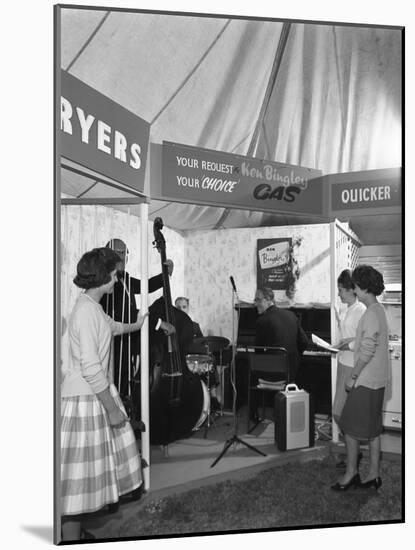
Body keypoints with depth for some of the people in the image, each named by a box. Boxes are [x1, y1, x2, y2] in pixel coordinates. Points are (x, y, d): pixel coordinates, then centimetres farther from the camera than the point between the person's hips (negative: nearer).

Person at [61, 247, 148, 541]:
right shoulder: (86, 310, -23)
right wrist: (112, 408, -19)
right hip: (84, 398, -10)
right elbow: (90, 367, -26)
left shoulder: (94, 307, 8)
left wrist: (136, 326, 51)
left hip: (96, 392, 10)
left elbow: (112, 326, 33)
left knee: (97, 460, 20)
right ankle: (71, 533, 16)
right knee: (81, 468, 2)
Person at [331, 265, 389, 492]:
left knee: (350, 427, 2)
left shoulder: (371, 314, -20)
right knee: (372, 429, 15)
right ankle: (373, 475, 24)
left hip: (365, 381, -10)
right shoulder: (378, 310, 11)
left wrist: (352, 376, -17)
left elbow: (367, 352, -24)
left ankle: (351, 473, 13)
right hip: (376, 380, 10)